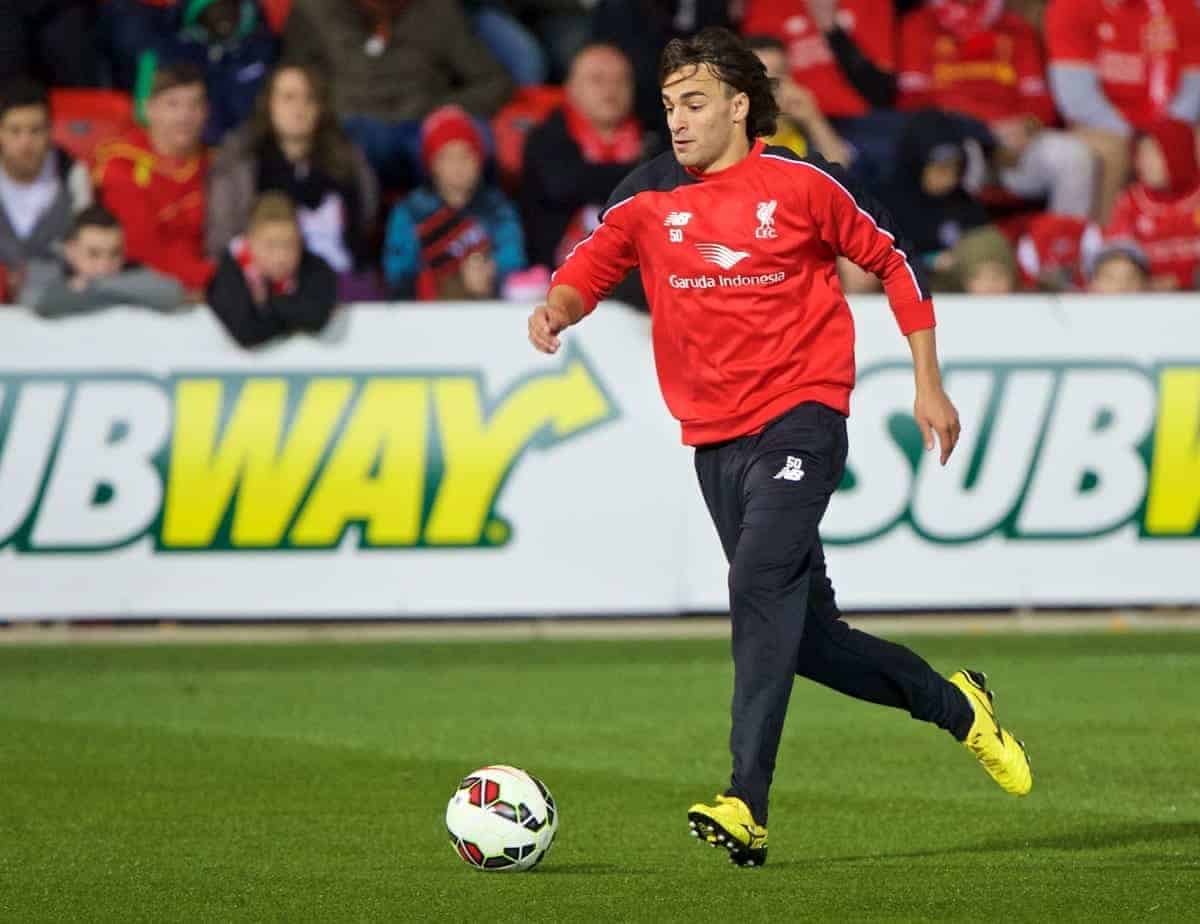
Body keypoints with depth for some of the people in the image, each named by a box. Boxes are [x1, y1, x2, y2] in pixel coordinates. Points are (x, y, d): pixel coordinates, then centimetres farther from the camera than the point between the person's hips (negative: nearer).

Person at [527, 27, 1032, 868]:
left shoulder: (803, 184, -3)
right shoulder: (649, 197, 6)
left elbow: (893, 262, 7)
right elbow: (592, 266, 4)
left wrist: (929, 384, 7)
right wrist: (560, 308, -21)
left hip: (800, 414, -5)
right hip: (715, 439, 5)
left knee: (762, 584, -26)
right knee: (807, 636, 9)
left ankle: (749, 806, -32)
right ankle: (957, 707, 32)